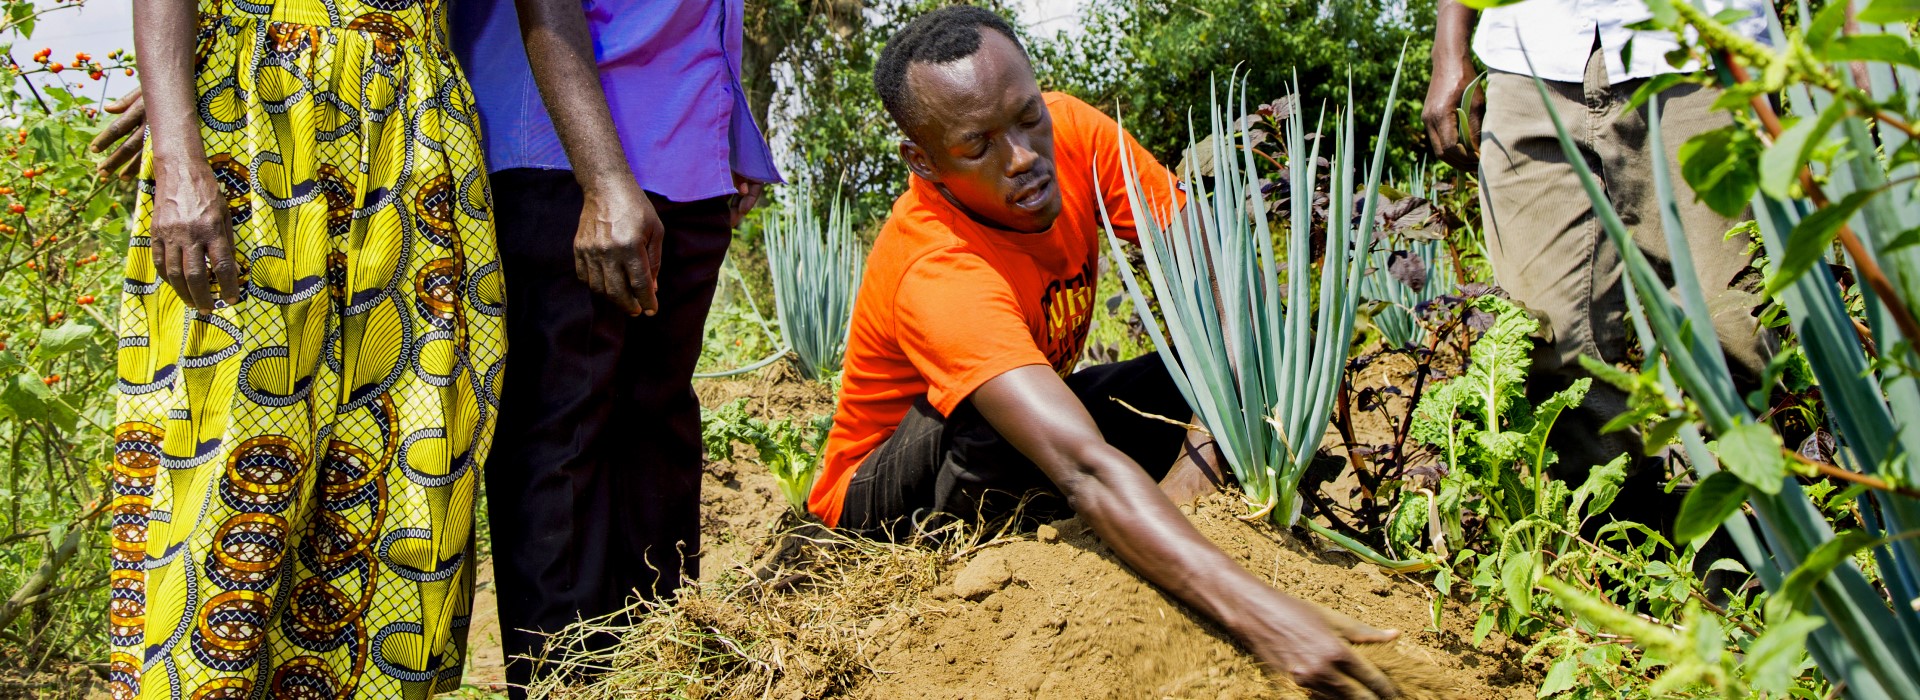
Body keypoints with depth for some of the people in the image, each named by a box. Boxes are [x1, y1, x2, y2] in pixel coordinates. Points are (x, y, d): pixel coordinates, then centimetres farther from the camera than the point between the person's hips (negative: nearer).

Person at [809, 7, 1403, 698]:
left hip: (1025, 467, 7)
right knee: (994, 422, -37)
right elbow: (1083, 466, -50)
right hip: (884, 496, -7)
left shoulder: (1071, 131, -19)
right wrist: (1257, 610, -59)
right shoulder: (936, 275, -39)